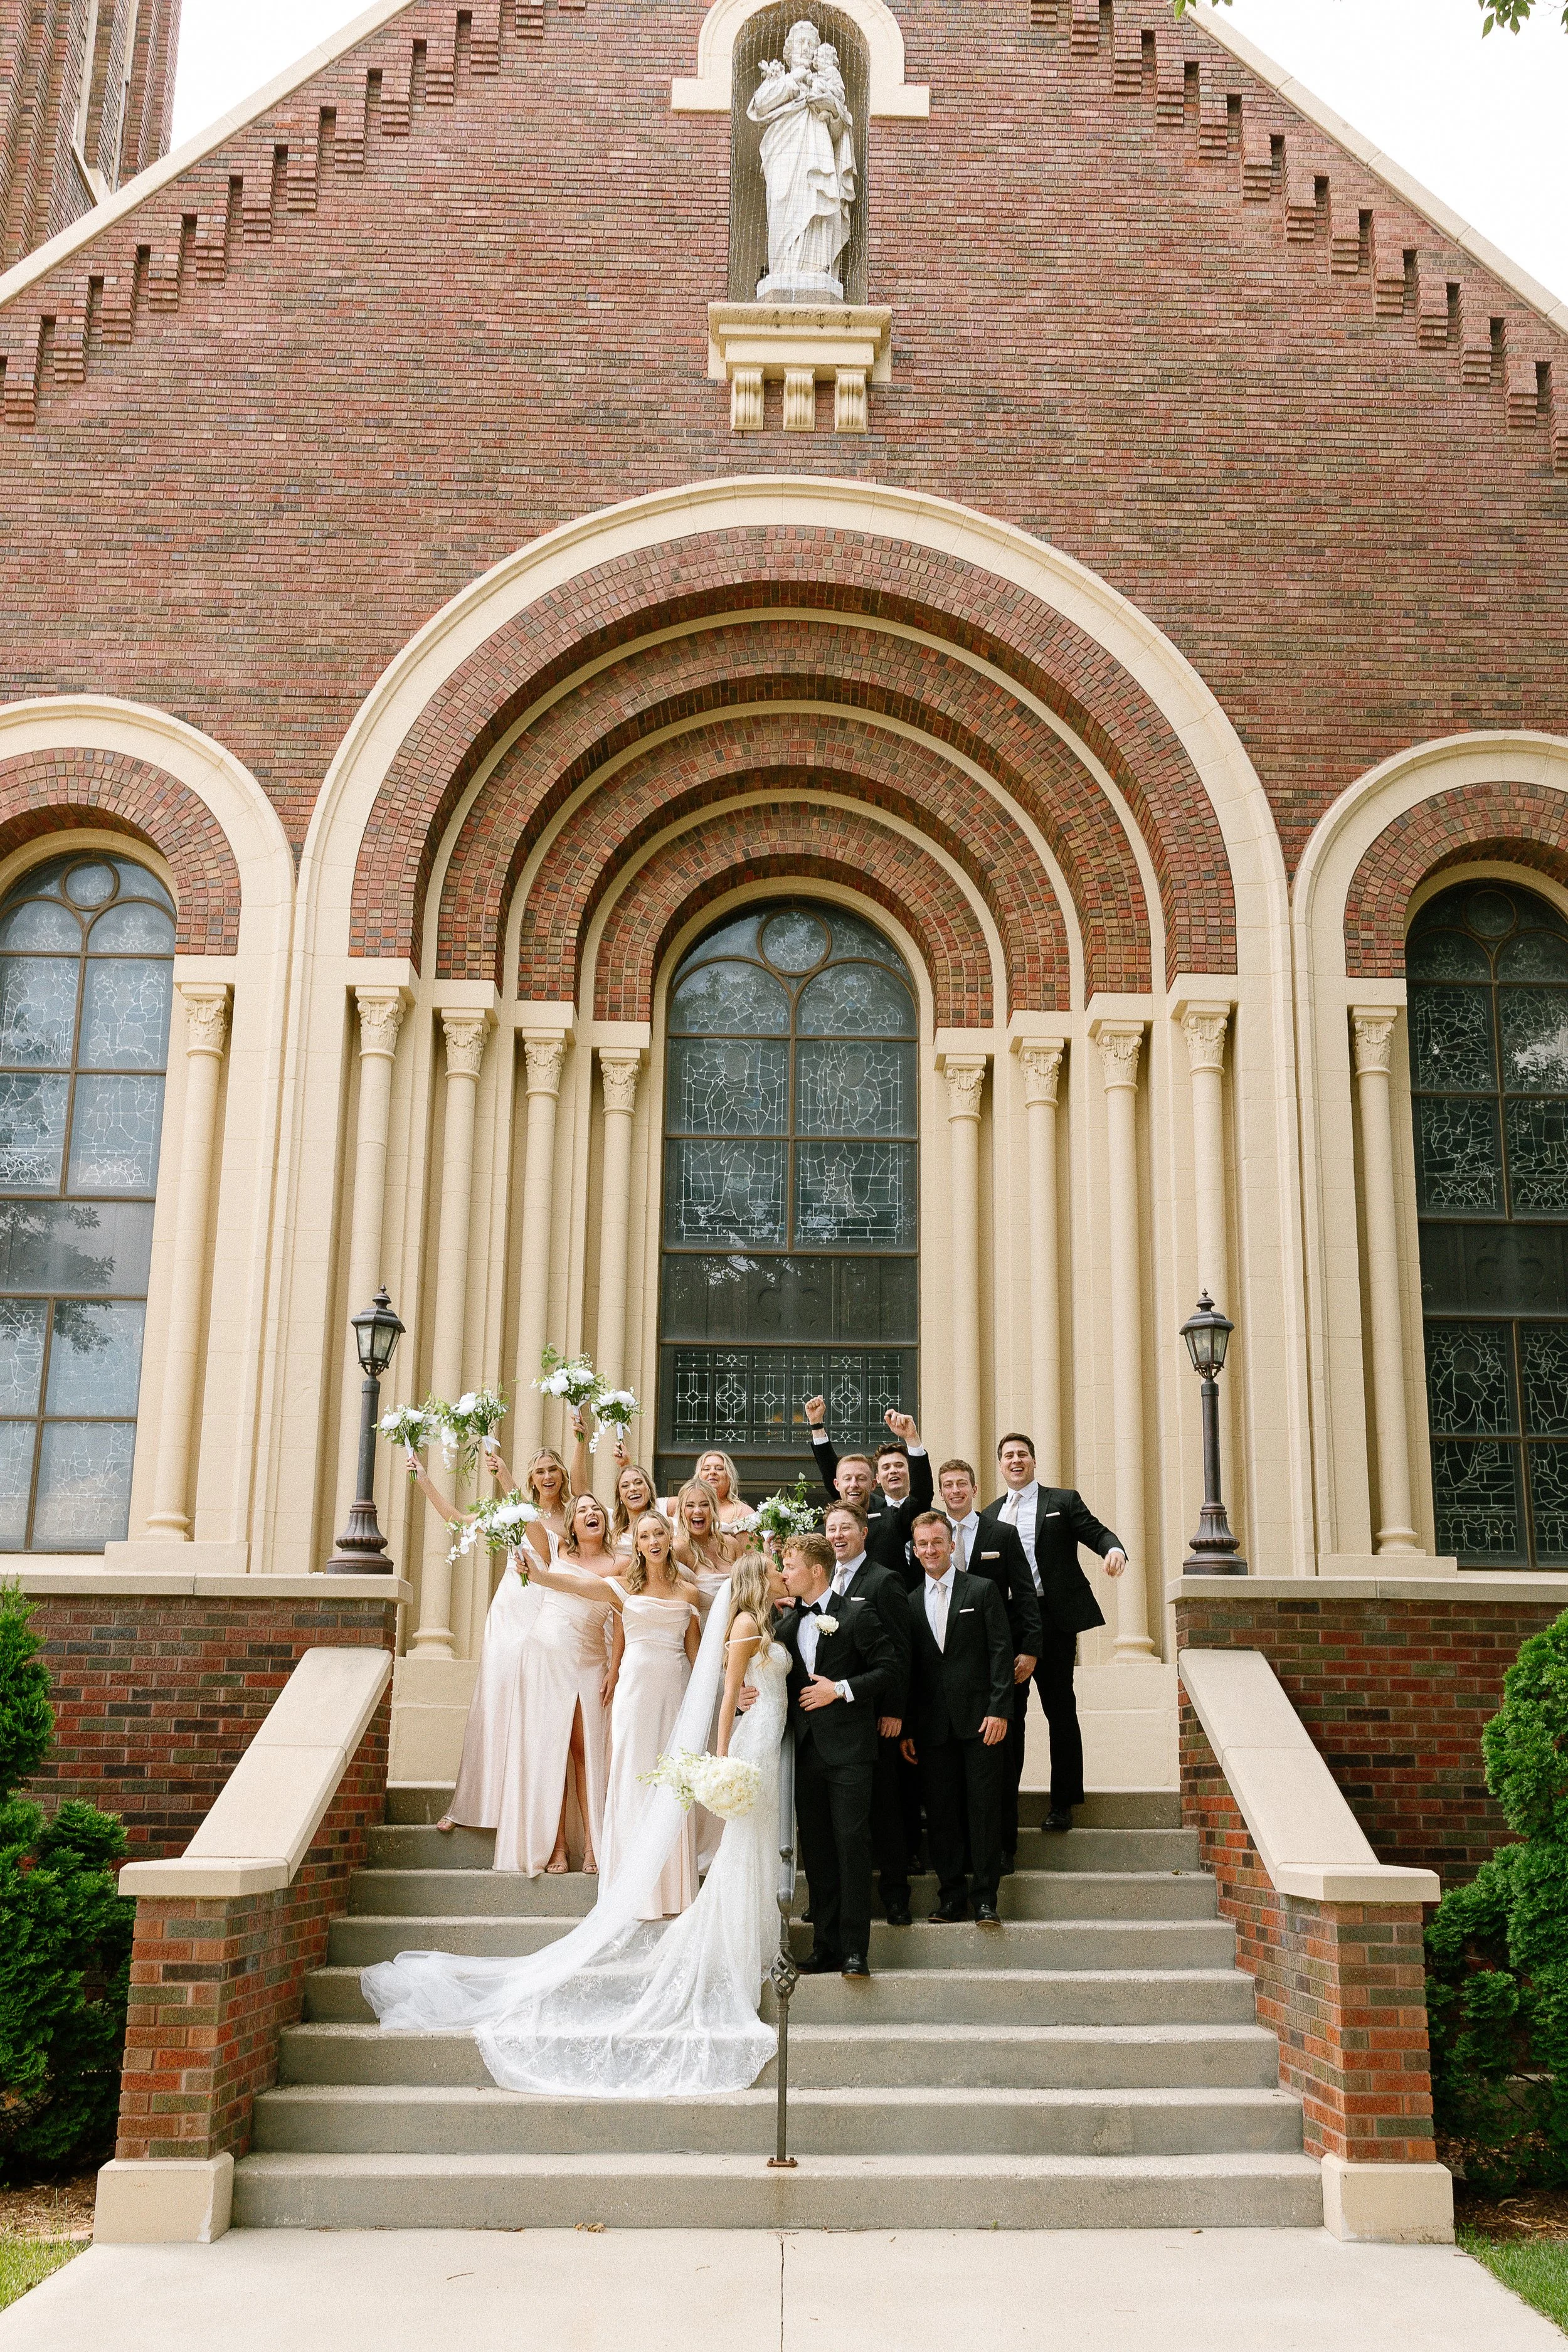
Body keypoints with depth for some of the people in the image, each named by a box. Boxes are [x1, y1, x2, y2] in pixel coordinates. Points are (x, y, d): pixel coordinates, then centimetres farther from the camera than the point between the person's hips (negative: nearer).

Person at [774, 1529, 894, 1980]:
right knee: (816, 1851, 8)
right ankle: (826, 1947, 15)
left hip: (849, 1749, -6)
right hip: (806, 1750, 6)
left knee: (852, 1845, -7)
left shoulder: (857, 1614, -3)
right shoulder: (787, 1625, 14)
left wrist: (841, 1689, -13)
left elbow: (887, 1670, -5)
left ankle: (854, 1950, -1)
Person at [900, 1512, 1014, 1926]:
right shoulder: (910, 1603, 12)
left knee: (984, 1808, -2)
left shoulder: (983, 1590, 2)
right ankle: (951, 1895, 14)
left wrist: (999, 1710, -12)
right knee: (941, 1811, 4)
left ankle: (985, 1898, 5)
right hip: (933, 1727, 3)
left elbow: (1001, 1652, -3)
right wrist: (906, 1728, 6)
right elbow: (907, 1669, 11)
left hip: (981, 1720, -3)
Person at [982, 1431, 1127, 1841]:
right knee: (1008, 1713, 7)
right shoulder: (989, 1515, 14)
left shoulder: (1063, 1500, 5)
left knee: (1060, 1710, 5)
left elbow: (1096, 1532, -6)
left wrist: (1114, 1548, -28)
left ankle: (1063, 1802, 15)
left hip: (1054, 1618, -3)